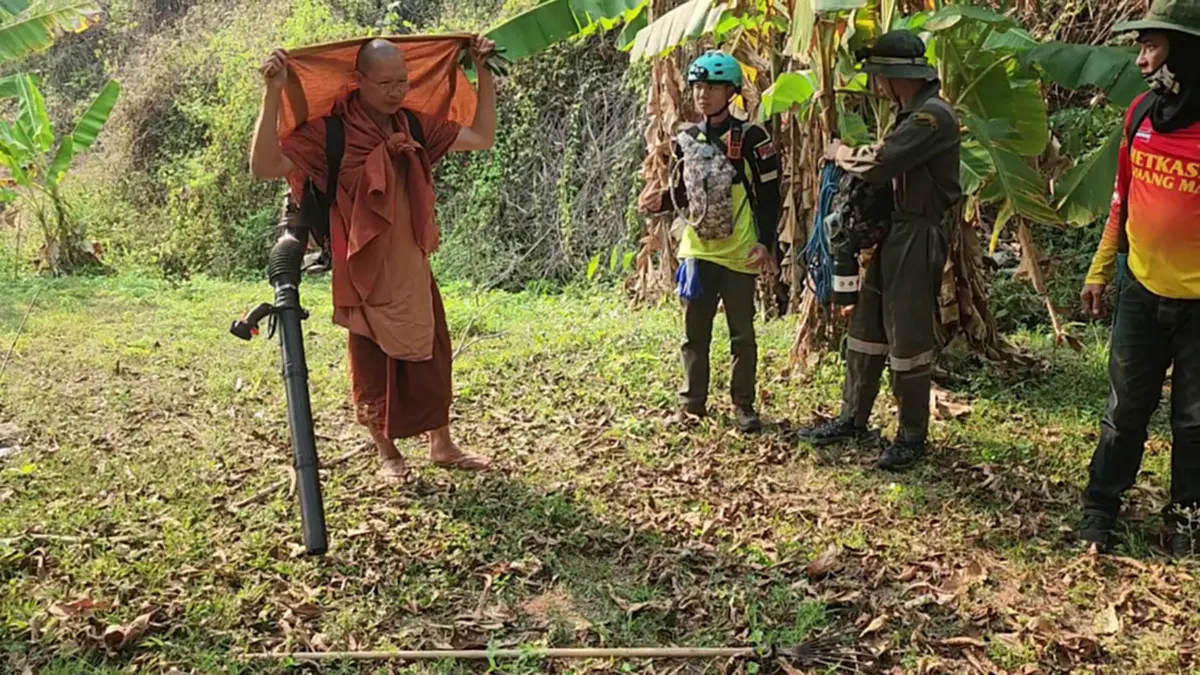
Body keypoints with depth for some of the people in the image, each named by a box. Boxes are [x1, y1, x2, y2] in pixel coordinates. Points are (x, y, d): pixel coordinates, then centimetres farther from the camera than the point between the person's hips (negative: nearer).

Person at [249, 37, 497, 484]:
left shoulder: (414, 127, 2)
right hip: (365, 274, -5)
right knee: (373, 363, 9)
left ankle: (442, 446, 29)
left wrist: (483, 74, 7)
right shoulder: (330, 133, -15)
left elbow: (482, 138, 9)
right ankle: (387, 455, 27)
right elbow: (264, 166, -24)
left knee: (431, 356, 13)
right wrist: (273, 96, -33)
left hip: (414, 270, 5)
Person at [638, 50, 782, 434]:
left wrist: (766, 242, -11)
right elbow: (682, 194, 13)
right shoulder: (687, 139, 9)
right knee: (694, 333, 9)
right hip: (697, 251, 4)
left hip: (739, 254, -4)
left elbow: (769, 195, -4)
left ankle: (744, 405, 18)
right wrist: (662, 201, -9)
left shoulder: (750, 138, -5)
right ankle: (693, 404, 20)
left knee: (742, 335, 6)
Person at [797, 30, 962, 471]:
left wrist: (840, 154, -7)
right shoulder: (912, 113, 14)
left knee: (908, 338, -1)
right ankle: (853, 421, 26)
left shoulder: (933, 115, -19)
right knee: (866, 328, 14)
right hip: (895, 230, 10)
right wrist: (852, 155, -1)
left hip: (919, 237, -10)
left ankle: (913, 436, 13)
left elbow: (878, 165, -25)